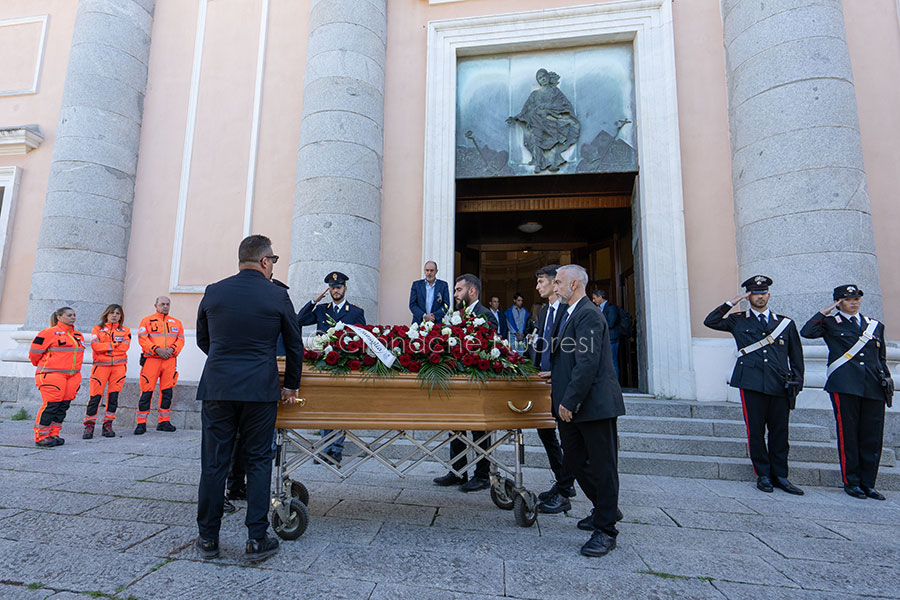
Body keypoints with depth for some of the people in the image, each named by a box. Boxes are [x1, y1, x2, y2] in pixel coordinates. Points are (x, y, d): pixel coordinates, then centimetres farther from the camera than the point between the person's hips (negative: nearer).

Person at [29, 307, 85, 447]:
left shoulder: (78, 335, 15)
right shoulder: (49, 333, -7)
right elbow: (34, 352, -3)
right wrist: (43, 367, 11)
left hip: (72, 376, 7)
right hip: (52, 375, -7)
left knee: (63, 406, 8)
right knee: (51, 405, -6)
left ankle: (53, 435, 18)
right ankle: (41, 437, 5)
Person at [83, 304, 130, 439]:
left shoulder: (125, 330, 13)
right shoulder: (97, 329, 11)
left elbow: (125, 346, -4)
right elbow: (95, 345, -6)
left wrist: (104, 347, -5)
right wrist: (115, 344, -7)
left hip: (119, 366, 1)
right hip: (101, 366, -1)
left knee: (113, 395, 2)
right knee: (95, 395, -6)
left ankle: (108, 425, 10)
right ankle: (89, 425, 4)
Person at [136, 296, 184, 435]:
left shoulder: (176, 322, 17)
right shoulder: (146, 320, 7)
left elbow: (181, 340, 9)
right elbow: (142, 339, -3)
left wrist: (172, 349, -10)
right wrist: (157, 349, -16)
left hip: (170, 360, 3)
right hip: (151, 360, -3)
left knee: (167, 391, 6)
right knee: (147, 391, -4)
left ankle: (163, 421, 15)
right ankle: (141, 423, 5)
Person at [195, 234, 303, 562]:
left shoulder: (213, 292, 4)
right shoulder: (278, 295, -3)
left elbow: (202, 340, 15)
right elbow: (295, 346, 3)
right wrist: (291, 386, 15)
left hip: (216, 388, 3)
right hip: (260, 390, -2)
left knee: (213, 463, 11)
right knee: (258, 462, 8)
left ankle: (208, 538, 24)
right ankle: (257, 539, 14)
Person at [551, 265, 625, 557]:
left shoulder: (589, 314, -16)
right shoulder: (570, 314, 16)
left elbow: (588, 363, -23)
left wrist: (570, 401, -22)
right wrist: (556, 382, 17)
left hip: (594, 403, -10)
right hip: (573, 405, 10)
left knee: (602, 466, 3)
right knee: (574, 462, 18)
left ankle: (605, 530, 17)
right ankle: (605, 509, 38)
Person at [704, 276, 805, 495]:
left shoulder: (785, 323, 14)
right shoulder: (738, 321, 10)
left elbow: (796, 356, 16)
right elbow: (710, 321, -2)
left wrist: (796, 382, 8)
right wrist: (732, 302, -3)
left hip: (780, 386, 2)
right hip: (752, 384, -2)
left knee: (780, 431, 6)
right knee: (755, 430, 2)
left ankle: (780, 476, 19)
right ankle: (763, 475, 14)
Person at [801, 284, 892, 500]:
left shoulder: (876, 325, 19)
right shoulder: (830, 324, 7)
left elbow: (882, 359, 22)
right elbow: (806, 332, -12)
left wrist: (886, 381, 13)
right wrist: (825, 312, -6)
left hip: (874, 389, 4)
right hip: (845, 387, -4)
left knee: (873, 437, 6)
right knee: (848, 435, 1)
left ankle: (868, 484, 17)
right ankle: (851, 482, 11)